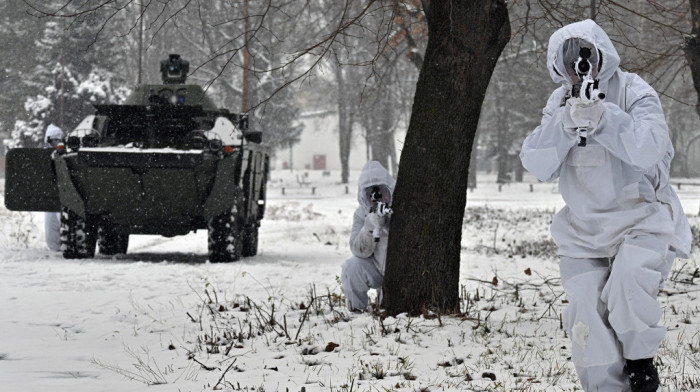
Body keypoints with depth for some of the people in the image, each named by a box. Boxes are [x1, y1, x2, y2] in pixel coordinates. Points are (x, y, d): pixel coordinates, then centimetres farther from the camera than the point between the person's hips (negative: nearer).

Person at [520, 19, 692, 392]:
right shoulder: (559, 103, 7)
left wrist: (601, 117, -34)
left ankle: (640, 358, -7)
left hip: (642, 218, -5)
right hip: (583, 228, 5)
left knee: (629, 278, -30)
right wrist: (565, 123, -21)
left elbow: (648, 150, -24)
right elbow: (537, 164, -6)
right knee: (587, 315, -5)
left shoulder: (634, 93, -7)